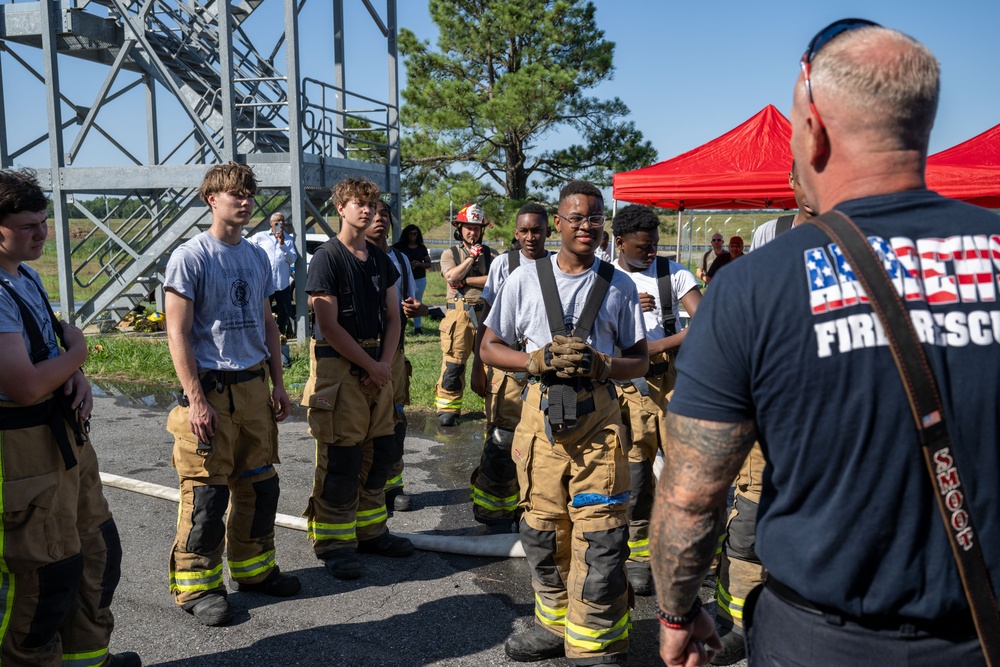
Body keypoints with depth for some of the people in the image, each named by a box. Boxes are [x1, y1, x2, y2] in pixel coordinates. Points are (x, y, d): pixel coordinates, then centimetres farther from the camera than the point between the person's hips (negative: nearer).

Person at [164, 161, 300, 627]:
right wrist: (196, 400, -17)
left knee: (260, 485, 13)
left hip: (255, 385, 6)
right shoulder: (190, 257, -8)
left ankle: (253, 568, 29)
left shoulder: (257, 257, 12)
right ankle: (197, 587, 14)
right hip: (212, 389, -6)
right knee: (207, 493, -2)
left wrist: (278, 384, 14)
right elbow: (178, 334, -11)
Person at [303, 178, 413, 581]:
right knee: (341, 458, -4)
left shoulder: (380, 259, 13)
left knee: (380, 453, 11)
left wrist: (386, 363, -3)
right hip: (339, 367, -7)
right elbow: (329, 326, -14)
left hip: (377, 365, 7)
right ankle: (334, 543, 8)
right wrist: (371, 365, -11)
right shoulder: (326, 258, -8)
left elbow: (392, 317, 12)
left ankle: (370, 530, 26)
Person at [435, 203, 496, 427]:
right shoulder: (450, 253, 9)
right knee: (453, 362, -5)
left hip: (485, 312, 2)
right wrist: (472, 257, -6)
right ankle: (447, 408, 2)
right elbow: (452, 276, -10)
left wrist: (466, 281, -9)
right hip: (459, 313, -2)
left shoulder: (489, 254, 11)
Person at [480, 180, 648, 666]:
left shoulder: (619, 285, 6)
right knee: (542, 529, 11)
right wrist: (539, 360, -10)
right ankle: (557, 625, 30)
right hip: (541, 412, 1)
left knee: (600, 535, -4)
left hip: (598, 415, -1)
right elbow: (490, 348, 7)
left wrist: (601, 366, -12)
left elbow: (640, 361, 9)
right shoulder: (526, 279, 5)